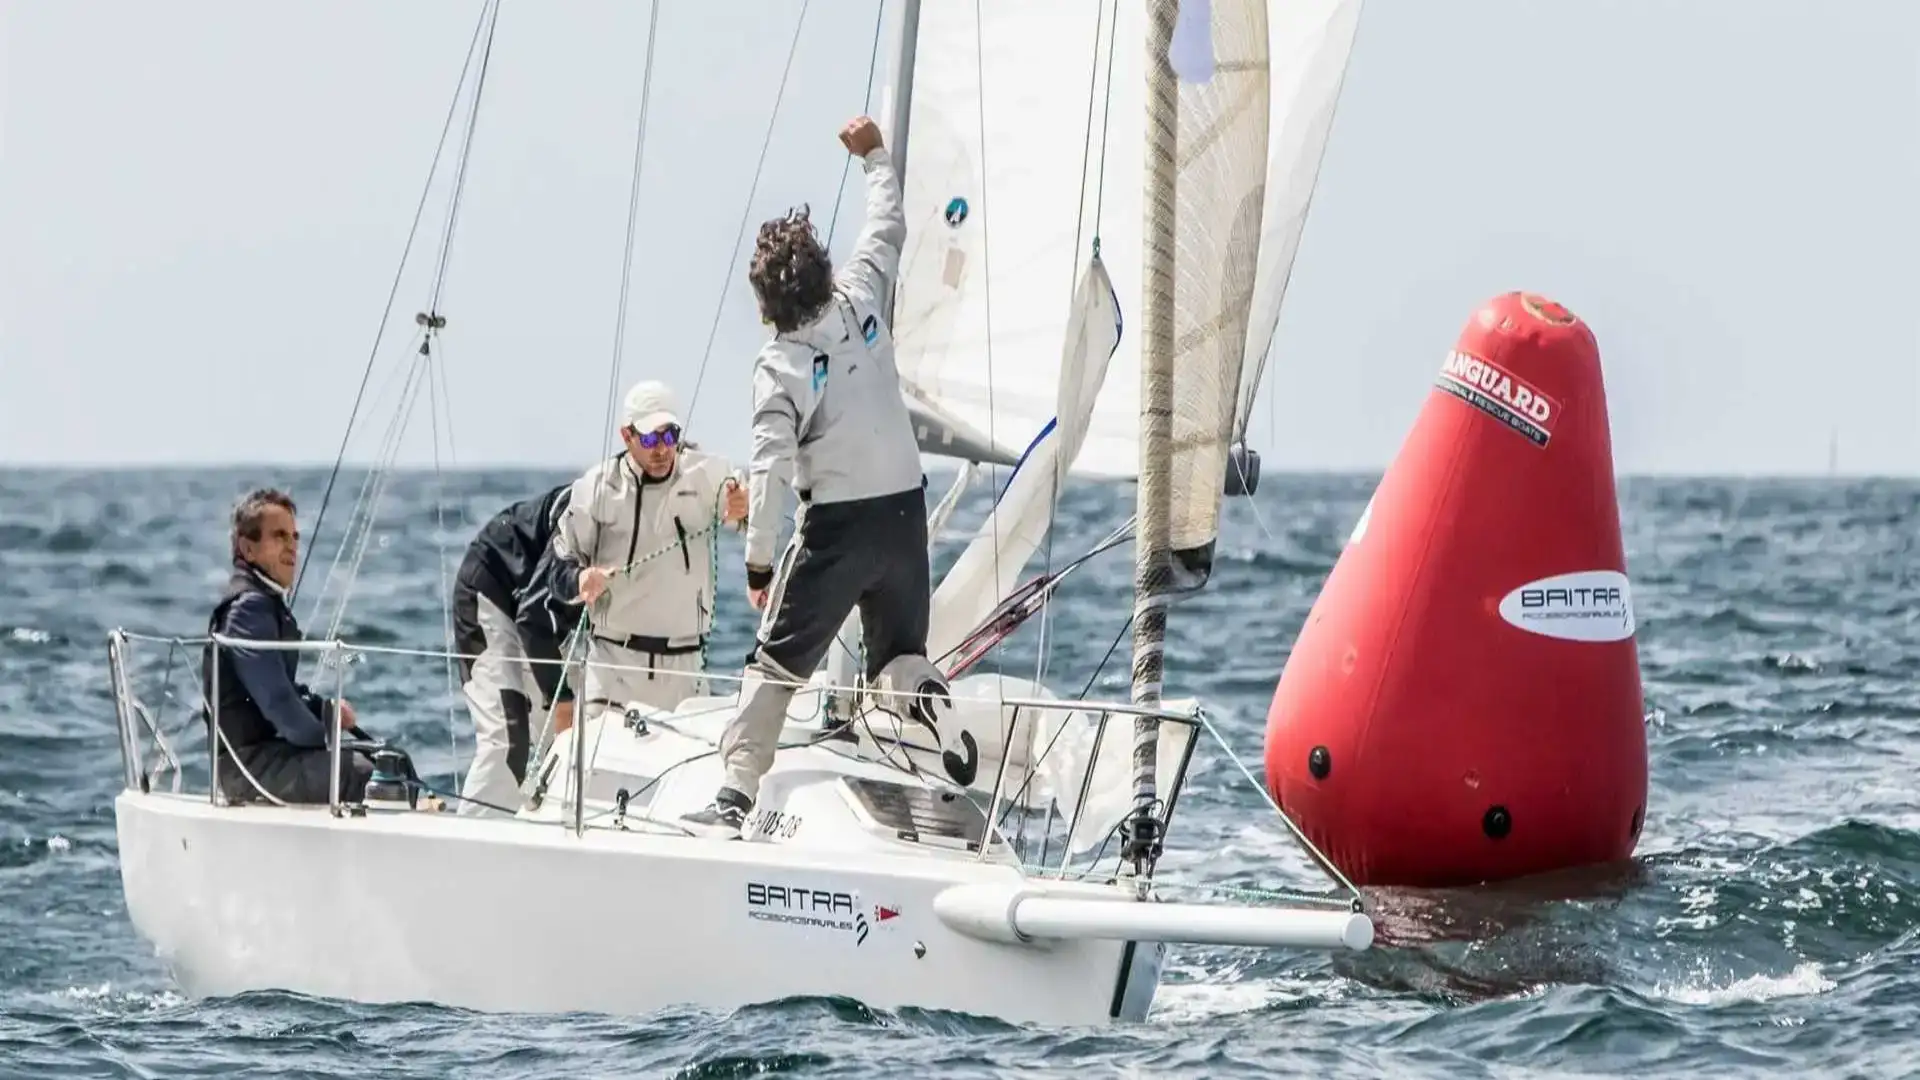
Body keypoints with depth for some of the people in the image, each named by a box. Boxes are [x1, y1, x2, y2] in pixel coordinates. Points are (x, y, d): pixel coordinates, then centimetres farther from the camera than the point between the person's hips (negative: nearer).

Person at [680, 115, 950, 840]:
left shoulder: (780, 366, -14)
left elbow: (771, 468, -20)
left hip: (839, 523, -5)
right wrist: (874, 156, 31)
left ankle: (736, 795, -7)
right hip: (905, 510, 5)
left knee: (777, 661, 1)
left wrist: (758, 562, -15)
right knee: (901, 654, 21)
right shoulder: (859, 304, -2)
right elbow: (888, 229, 17)